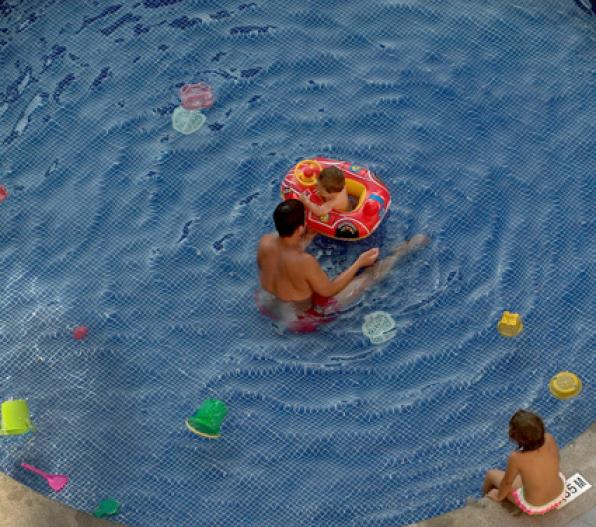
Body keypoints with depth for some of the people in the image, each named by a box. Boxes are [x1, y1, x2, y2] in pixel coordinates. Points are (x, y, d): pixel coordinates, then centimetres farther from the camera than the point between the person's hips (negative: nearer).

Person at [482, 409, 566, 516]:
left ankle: (484, 495, 51)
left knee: (491, 474, 19)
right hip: (560, 494, 4)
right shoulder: (549, 439, -23)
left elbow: (507, 482, -15)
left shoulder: (516, 458, -34)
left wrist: (499, 496, 7)